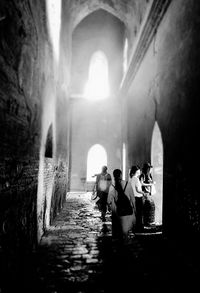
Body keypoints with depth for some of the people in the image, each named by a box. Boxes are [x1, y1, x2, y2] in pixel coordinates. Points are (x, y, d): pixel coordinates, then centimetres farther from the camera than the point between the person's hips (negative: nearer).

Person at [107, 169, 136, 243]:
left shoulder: (112, 187, -11)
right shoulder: (127, 184, -11)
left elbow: (109, 201, -11)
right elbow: (132, 198, -4)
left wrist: (110, 207, 9)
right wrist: (134, 207, 8)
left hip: (117, 211, 1)